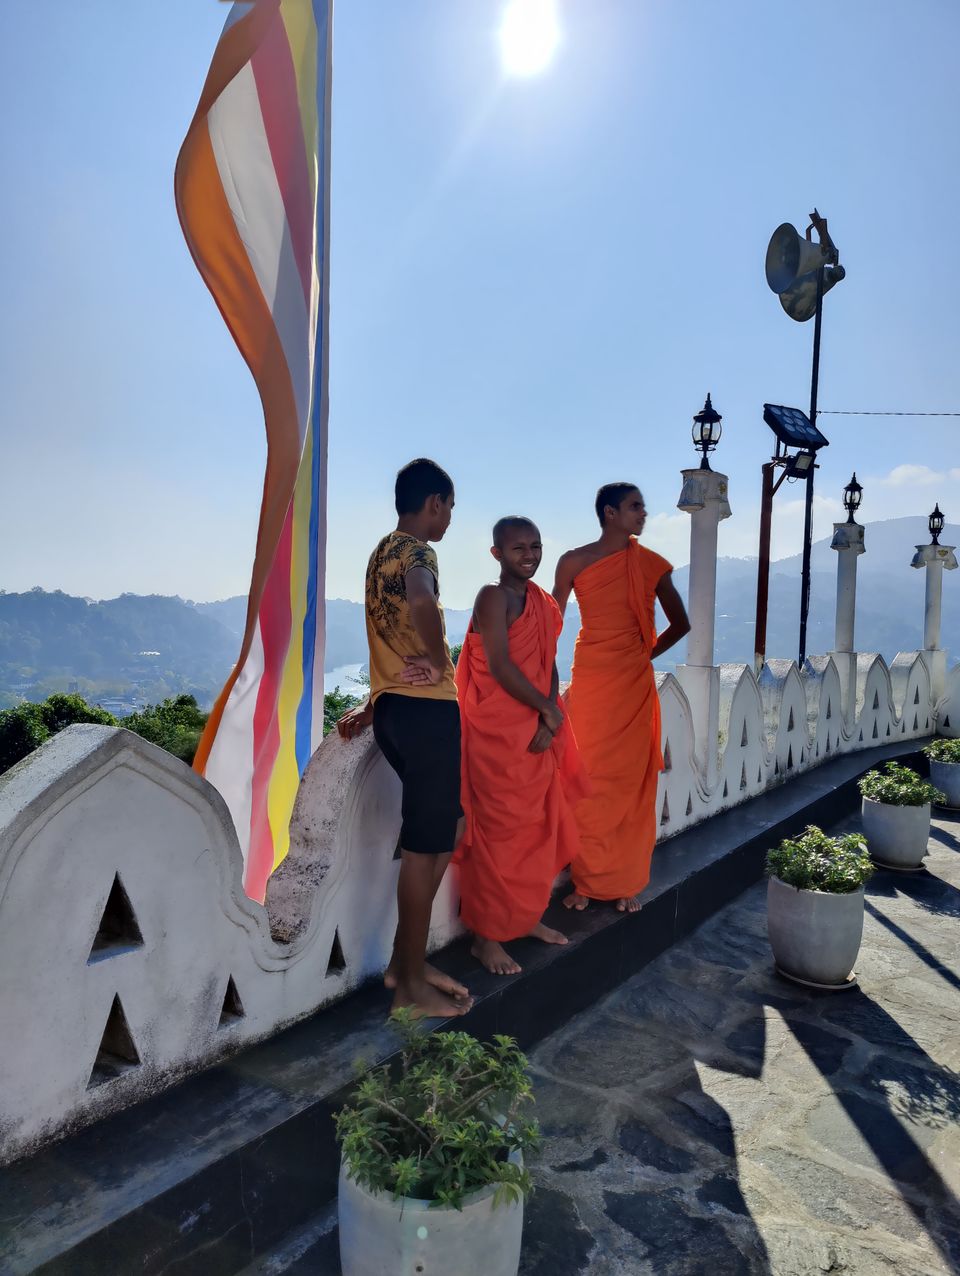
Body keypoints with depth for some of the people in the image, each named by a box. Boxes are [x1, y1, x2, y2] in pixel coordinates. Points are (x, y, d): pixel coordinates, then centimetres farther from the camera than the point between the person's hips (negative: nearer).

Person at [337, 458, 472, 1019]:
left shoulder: (383, 552, 20)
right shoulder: (416, 551, -13)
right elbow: (422, 602, -37)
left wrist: (374, 705, 26)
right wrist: (439, 662, -20)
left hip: (395, 707, 10)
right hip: (426, 710, -10)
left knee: (448, 827, 19)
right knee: (426, 845, 0)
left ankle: (406, 959, 26)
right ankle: (413, 984, 14)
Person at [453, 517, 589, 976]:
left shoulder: (541, 602, 11)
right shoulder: (494, 596, -12)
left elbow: (549, 666, 8)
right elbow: (499, 665, -20)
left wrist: (548, 721, -7)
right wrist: (549, 710, -13)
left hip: (537, 733, 8)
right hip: (497, 733, -7)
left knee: (539, 826, 15)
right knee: (500, 830, 0)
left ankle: (526, 916, 33)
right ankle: (486, 935, 15)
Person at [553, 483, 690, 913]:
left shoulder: (651, 564, 3)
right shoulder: (574, 562, 0)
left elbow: (680, 624, 11)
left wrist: (646, 654, 11)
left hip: (634, 683, 1)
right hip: (589, 680, -1)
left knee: (632, 780, 5)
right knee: (587, 780, 2)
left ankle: (627, 882, 19)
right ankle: (586, 880, 16)